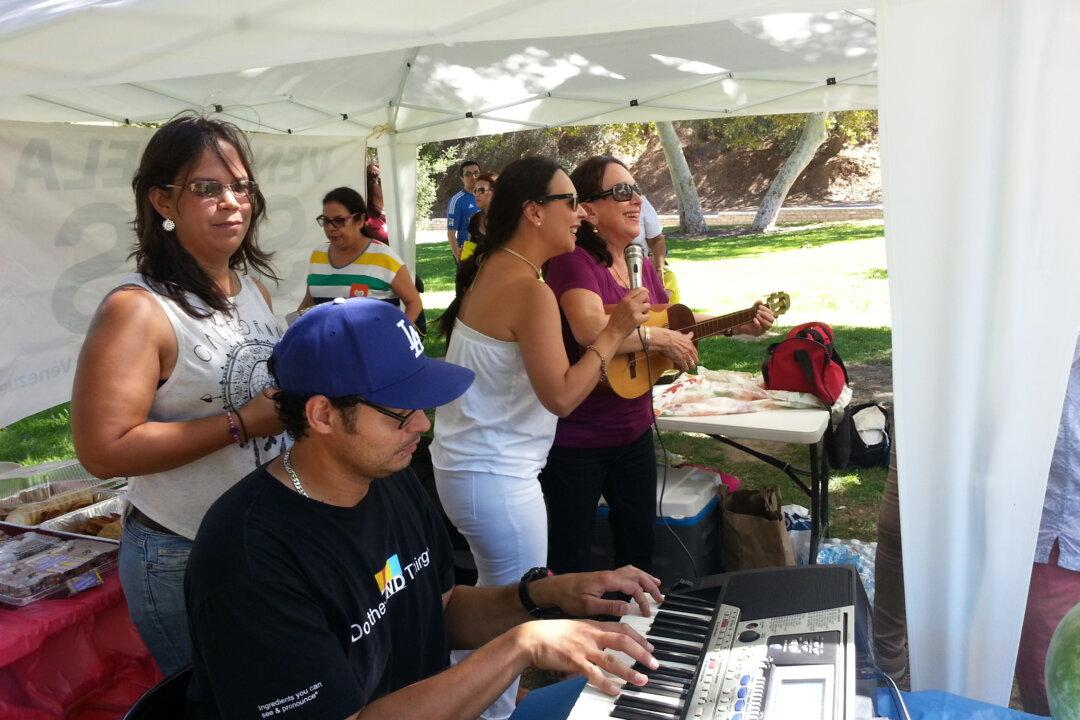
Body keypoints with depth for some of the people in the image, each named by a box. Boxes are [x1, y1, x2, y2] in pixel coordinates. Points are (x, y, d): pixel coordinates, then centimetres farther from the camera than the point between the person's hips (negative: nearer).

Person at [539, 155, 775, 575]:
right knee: (571, 555, 9)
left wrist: (736, 325, 12)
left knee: (639, 544, 23)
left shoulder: (640, 264, 7)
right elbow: (590, 330, -36)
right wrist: (663, 339, -25)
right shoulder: (574, 260, -19)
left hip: (634, 431, 8)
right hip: (575, 440, -8)